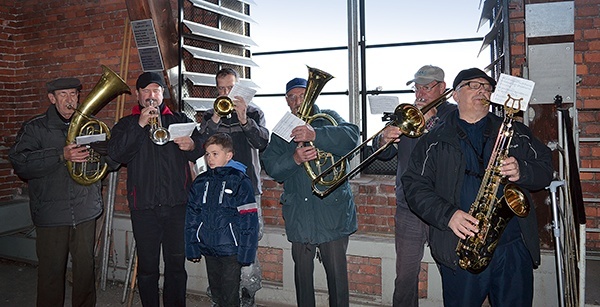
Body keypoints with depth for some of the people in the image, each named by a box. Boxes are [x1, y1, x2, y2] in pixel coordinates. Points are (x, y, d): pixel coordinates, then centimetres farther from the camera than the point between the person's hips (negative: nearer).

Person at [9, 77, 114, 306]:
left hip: (85, 210, 3)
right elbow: (19, 162, -14)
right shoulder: (35, 128, 1)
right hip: (51, 214, -2)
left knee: (86, 268, 10)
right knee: (51, 272, 4)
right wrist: (61, 156, -24)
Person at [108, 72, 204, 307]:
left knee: (177, 265, 5)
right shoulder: (126, 125, 13)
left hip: (177, 204, 0)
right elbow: (116, 153, -4)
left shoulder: (180, 120, 15)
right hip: (144, 206, 0)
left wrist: (192, 145, -17)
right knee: (147, 266, 6)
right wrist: (140, 125, -14)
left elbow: (200, 149, 6)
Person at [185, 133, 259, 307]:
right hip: (208, 248, 5)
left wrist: (246, 252, -13)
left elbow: (249, 219, -11)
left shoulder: (240, 181, -9)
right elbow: (192, 216, 9)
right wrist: (191, 247, 6)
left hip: (230, 250, -5)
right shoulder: (200, 182, 6)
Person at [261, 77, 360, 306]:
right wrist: (294, 159, -20)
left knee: (337, 270, 3)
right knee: (302, 270, 11)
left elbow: (351, 136, -16)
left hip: (333, 210, -2)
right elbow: (271, 166, 0)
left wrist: (316, 135, -31)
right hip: (299, 214, 3)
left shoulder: (328, 119, 5)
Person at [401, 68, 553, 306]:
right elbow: (414, 185, -2)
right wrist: (447, 215, -16)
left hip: (514, 245, 2)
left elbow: (545, 168, 11)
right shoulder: (434, 141, 4)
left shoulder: (514, 132, 13)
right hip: (460, 250, -2)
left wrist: (522, 172, -11)